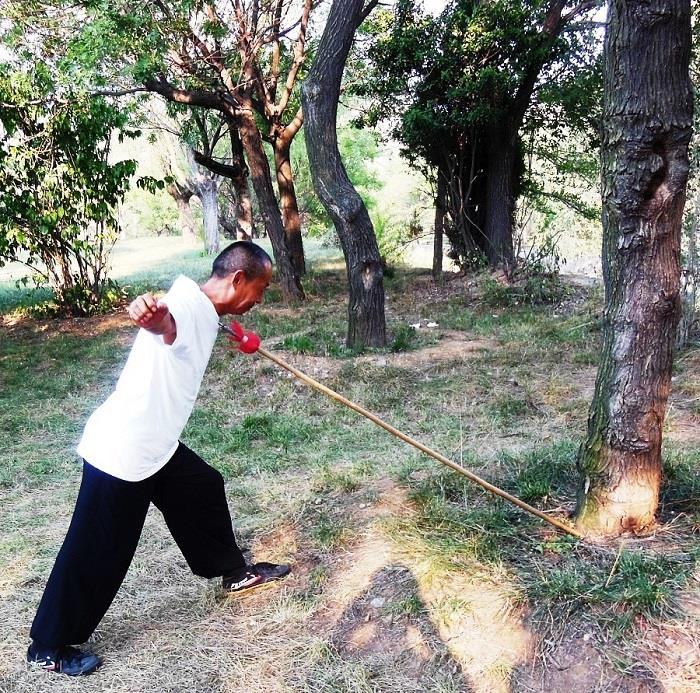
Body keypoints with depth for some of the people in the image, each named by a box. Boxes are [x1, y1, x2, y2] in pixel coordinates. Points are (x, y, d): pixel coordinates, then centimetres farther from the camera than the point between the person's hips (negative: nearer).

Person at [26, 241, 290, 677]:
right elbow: (165, 322, -48)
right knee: (98, 553, 4)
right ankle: (49, 646, 24)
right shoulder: (186, 303, -22)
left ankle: (233, 571, 45)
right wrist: (152, 313, -72)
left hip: (157, 446, 10)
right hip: (121, 452, -10)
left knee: (205, 490, 23)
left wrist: (227, 334, 53)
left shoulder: (206, 314, 8)